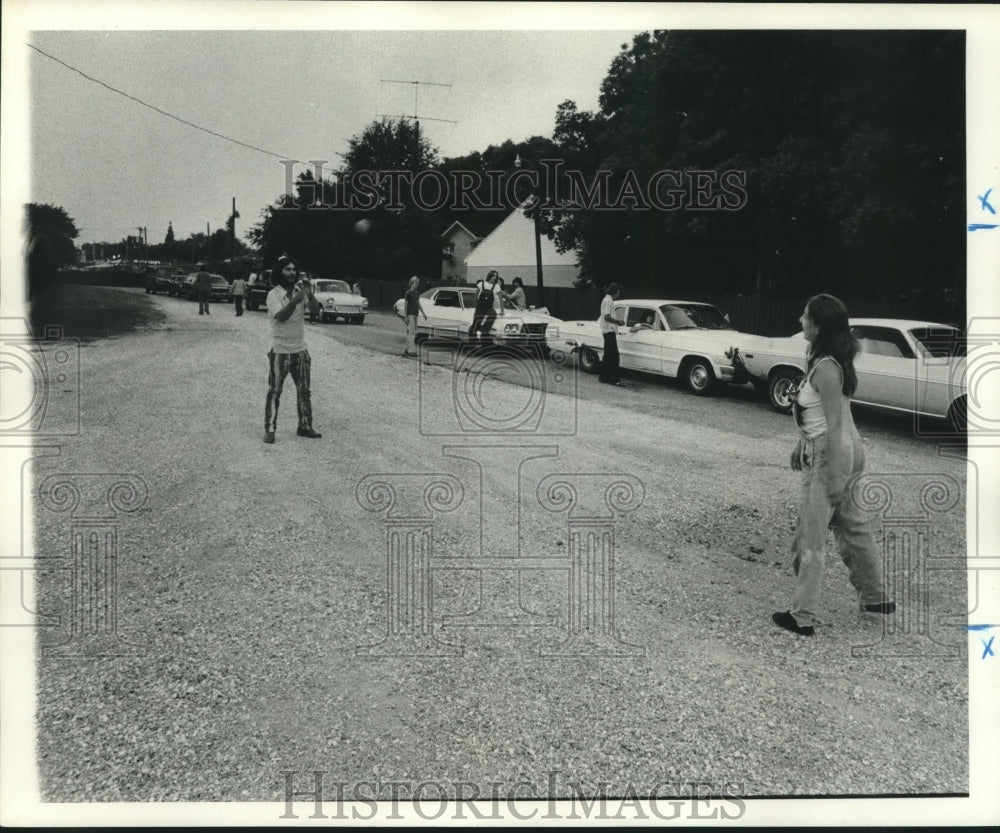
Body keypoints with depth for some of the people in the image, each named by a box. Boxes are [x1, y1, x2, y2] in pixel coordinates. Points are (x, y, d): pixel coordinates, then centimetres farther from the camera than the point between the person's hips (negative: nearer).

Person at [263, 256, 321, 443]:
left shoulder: (300, 291, 2)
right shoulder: (273, 295, -9)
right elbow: (280, 316, -24)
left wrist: (309, 294, -23)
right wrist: (294, 301, -36)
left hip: (300, 350, 5)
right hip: (280, 351, -4)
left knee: (304, 391, 10)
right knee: (274, 392, -1)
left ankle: (305, 426, 19)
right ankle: (269, 430, 3)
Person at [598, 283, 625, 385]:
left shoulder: (607, 300, 19)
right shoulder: (608, 300, -13)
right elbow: (607, 317, -22)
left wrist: (617, 321, 15)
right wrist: (617, 321, -11)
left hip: (607, 331, 11)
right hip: (609, 331, -11)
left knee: (608, 356, 15)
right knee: (614, 357, -13)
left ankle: (603, 377, 19)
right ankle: (613, 379, -14)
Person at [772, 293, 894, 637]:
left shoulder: (825, 368, -22)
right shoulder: (826, 360, 7)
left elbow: (835, 423, -23)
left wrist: (833, 476, -22)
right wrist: (802, 446, 24)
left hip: (831, 454, -10)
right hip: (846, 451, 10)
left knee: (810, 537, -1)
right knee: (852, 525, 22)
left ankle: (802, 617, 7)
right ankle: (875, 596, 37)